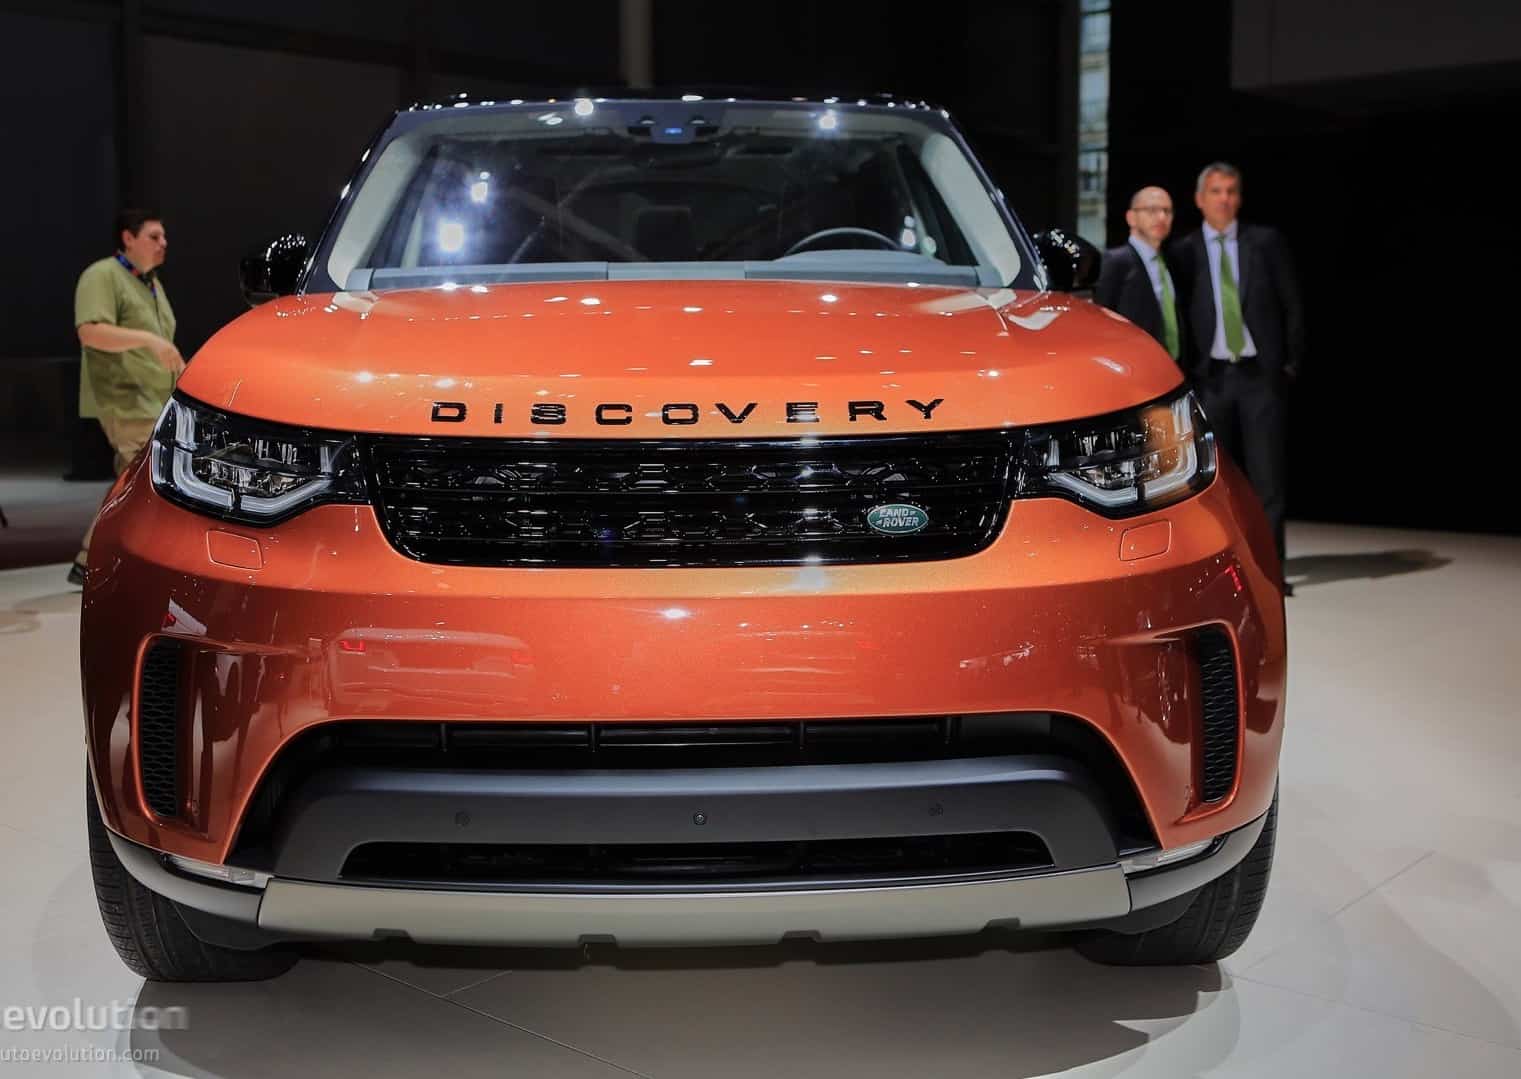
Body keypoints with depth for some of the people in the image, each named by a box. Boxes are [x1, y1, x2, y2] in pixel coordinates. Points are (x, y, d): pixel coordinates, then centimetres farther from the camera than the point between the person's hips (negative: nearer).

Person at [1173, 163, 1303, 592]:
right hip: (1210, 376, 1)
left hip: (1261, 374, 0)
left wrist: (1292, 362, 0)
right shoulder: (1184, 252, 5)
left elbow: (1292, 304, 6)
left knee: (1267, 473, -3)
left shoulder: (1266, 242, 6)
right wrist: (1187, 372, -1)